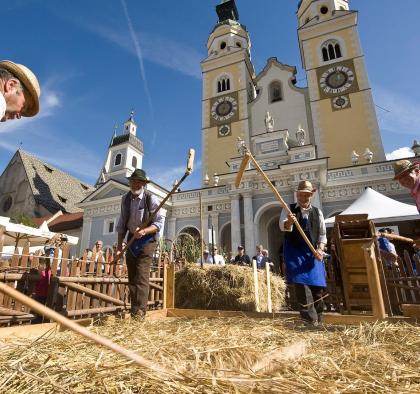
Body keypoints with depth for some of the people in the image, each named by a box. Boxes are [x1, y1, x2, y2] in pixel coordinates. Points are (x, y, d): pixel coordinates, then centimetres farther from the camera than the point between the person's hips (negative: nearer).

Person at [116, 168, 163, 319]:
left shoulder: (151, 199, -14)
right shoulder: (125, 199, 3)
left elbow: (159, 223, -15)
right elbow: (122, 223, 11)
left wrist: (143, 231, -31)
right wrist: (119, 243, 10)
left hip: (147, 241, -6)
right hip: (131, 240, 6)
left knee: (141, 277, -12)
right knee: (132, 277, 9)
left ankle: (139, 313, -7)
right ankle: (134, 312, 20)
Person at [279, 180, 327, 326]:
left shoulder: (317, 212, 12)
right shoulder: (289, 210, 1)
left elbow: (323, 234, 13)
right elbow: (283, 226, -17)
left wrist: (320, 249, -4)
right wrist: (289, 222, -40)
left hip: (313, 254, 4)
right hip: (295, 253, -3)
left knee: (317, 287, 5)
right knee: (302, 284, -12)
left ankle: (317, 322, 22)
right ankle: (311, 322, -6)